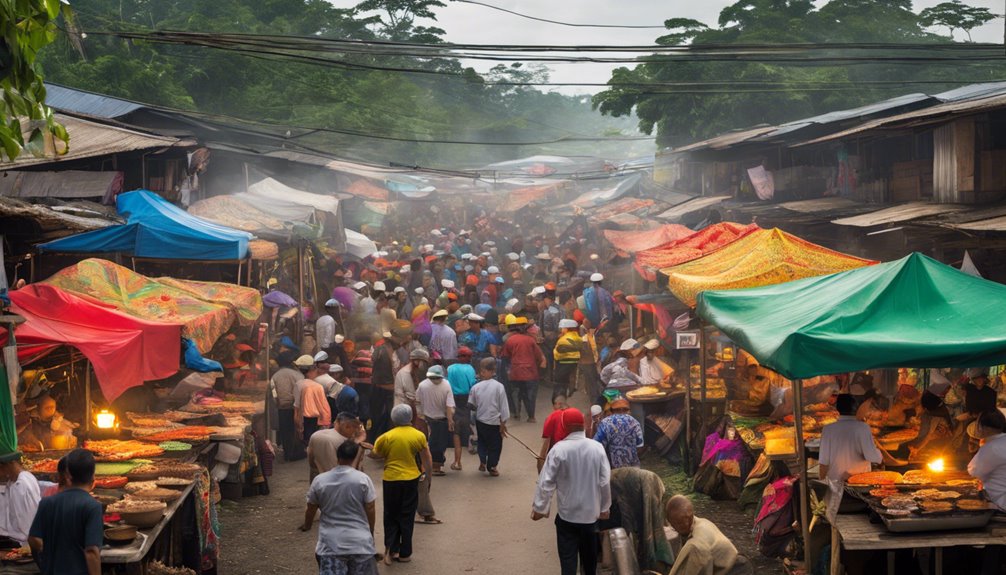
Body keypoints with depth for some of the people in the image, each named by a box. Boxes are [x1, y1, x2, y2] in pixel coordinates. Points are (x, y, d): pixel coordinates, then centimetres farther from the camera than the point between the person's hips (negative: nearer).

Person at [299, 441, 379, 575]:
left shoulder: (319, 481, 2)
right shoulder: (363, 479, -5)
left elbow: (310, 510, 14)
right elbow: (370, 511, 2)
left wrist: (306, 526, 36)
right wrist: (370, 533, 21)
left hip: (330, 545, 1)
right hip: (359, 543, -1)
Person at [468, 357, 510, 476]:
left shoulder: (475, 387, -10)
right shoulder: (499, 386, -15)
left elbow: (471, 406, 0)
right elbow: (503, 406, -10)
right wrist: (503, 423, -2)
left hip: (480, 421, 2)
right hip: (495, 422, -2)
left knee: (482, 442, 24)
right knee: (495, 444, 13)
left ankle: (482, 461, 16)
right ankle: (491, 466, 19)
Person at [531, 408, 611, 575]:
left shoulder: (559, 449, -15)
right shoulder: (597, 447, -8)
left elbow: (546, 481, -12)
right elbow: (605, 481, -3)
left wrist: (539, 508, -1)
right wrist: (605, 507, 10)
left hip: (567, 513, -3)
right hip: (591, 512, 3)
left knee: (568, 558, 2)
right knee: (589, 555, 21)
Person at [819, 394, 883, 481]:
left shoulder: (828, 429, -5)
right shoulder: (862, 428, -10)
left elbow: (824, 461, -3)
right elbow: (872, 456, -15)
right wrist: (880, 456, 7)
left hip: (835, 481, 1)